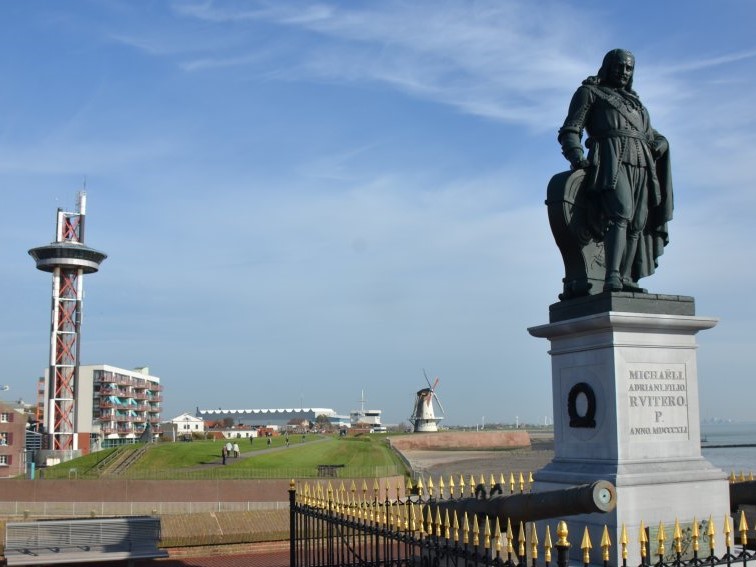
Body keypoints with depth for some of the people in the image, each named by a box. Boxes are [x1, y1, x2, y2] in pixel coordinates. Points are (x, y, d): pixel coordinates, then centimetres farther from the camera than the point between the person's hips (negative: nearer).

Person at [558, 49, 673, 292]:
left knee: (637, 222, -3)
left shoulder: (635, 103, 33)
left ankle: (625, 279, -2)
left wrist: (660, 144, 5)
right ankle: (612, 277, -37)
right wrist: (576, 156, -15)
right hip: (611, 160, -6)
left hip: (641, 164, 7)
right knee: (621, 213, -26)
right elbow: (569, 131, 5)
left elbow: (652, 136, 31)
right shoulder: (589, 92, 16)